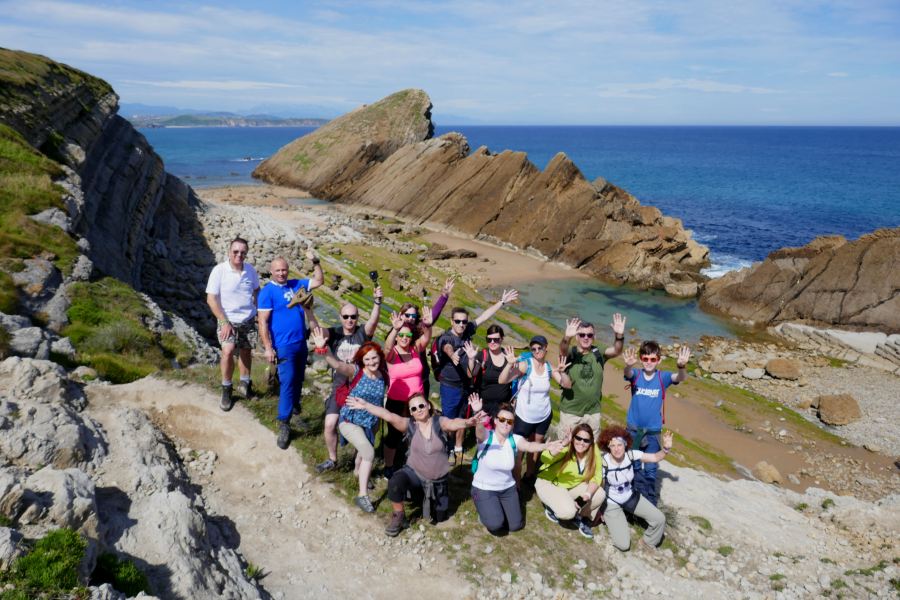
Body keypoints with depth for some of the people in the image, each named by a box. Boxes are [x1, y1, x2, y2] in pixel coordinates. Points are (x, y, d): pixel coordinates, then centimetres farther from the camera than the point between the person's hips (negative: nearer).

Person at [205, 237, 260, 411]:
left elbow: (257, 291, 15)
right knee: (228, 351, -21)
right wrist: (224, 322, -18)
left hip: (248, 320, 4)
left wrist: (259, 311, 5)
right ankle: (226, 389, -2)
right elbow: (211, 299, -14)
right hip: (227, 320, -4)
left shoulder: (250, 270, -3)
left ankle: (245, 383, 35)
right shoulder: (219, 270, -15)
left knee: (245, 352, 14)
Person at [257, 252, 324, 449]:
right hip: (283, 346, -6)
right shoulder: (267, 291, -11)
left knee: (298, 379, 19)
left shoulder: (295, 284, 7)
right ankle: (283, 425, -5)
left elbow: (319, 281, 13)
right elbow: (263, 322, -14)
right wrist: (268, 348, -19)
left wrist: (315, 262, -1)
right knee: (288, 382, -11)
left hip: (301, 343, 6)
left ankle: (294, 405, 42)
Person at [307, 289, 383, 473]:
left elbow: (373, 321, -26)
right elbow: (315, 328, -20)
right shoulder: (334, 333, -3)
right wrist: (308, 309, -37)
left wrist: (377, 302, -44)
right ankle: (332, 459, 22)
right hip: (339, 388, 1)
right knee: (329, 425, -3)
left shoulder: (363, 333, -7)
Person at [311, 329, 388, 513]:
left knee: (365, 451, 27)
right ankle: (362, 496, -9)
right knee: (369, 453, -21)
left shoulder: (384, 376, -8)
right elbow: (337, 364, -40)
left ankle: (358, 472, 61)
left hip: (370, 423, 5)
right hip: (350, 421, -5)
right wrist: (323, 349, -57)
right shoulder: (355, 372, -21)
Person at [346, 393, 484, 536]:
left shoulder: (440, 422, -17)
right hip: (414, 473, 0)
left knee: (439, 518, 13)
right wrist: (365, 405, -40)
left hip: (438, 480, 1)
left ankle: (427, 497, 44)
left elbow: (455, 423, -39)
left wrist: (469, 421, -62)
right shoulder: (409, 425, -14)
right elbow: (388, 415, -28)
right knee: (395, 482, -33)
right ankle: (399, 518, -7)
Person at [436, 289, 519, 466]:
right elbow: (447, 347, -47)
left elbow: (484, 315, 1)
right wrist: (452, 354, -70)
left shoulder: (467, 331, -5)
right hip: (450, 386, -6)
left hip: (466, 384, 6)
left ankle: (458, 449, 34)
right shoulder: (446, 337, -23)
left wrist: (502, 302, 2)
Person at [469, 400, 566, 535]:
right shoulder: (486, 436, -21)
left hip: (508, 488, 4)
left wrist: (547, 446, -55)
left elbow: (530, 446, -32)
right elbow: (479, 429, -44)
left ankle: (499, 506, 30)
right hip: (484, 489, -4)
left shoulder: (515, 439, -12)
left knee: (515, 525, 1)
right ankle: (484, 507, 14)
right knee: (495, 525, -21)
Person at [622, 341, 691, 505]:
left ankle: (650, 501, 23)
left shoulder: (663, 377, -6)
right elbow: (628, 374, -30)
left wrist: (682, 366, -49)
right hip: (633, 430, 1)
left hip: (653, 431, 0)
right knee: (633, 466, 14)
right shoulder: (636, 374, -7)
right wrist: (628, 365, -55)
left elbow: (680, 378, -25)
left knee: (651, 469, 9)